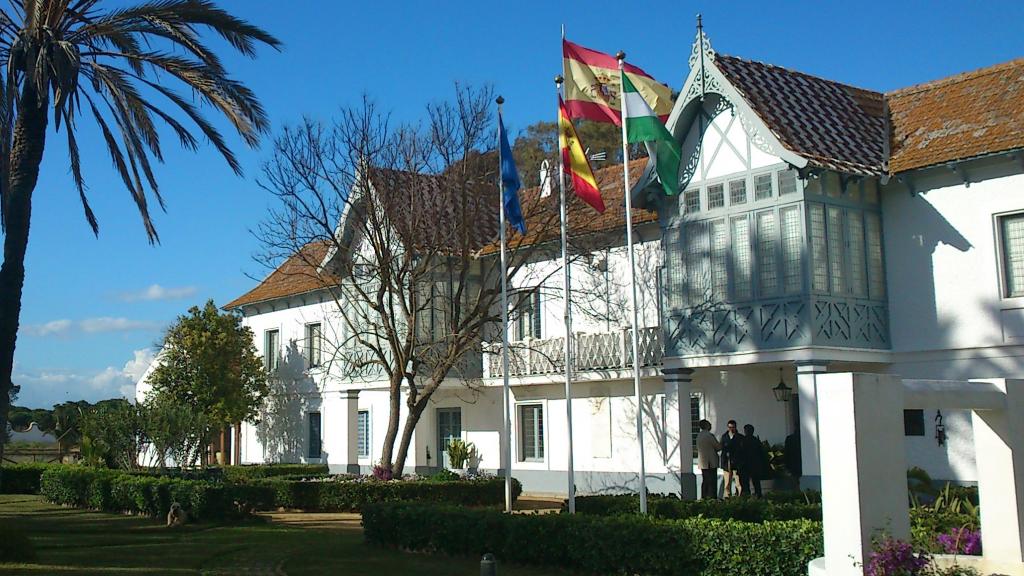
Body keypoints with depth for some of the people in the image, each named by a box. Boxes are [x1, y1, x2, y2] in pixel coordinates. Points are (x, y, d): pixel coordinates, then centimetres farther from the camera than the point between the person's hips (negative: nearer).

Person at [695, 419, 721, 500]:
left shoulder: (699, 435, 9)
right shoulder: (709, 435, -16)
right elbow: (718, 447, -10)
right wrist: (722, 446, 13)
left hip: (702, 462, 8)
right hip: (711, 462, -8)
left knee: (705, 481, 12)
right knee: (712, 481, -4)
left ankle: (704, 497, 12)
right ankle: (712, 497, -6)